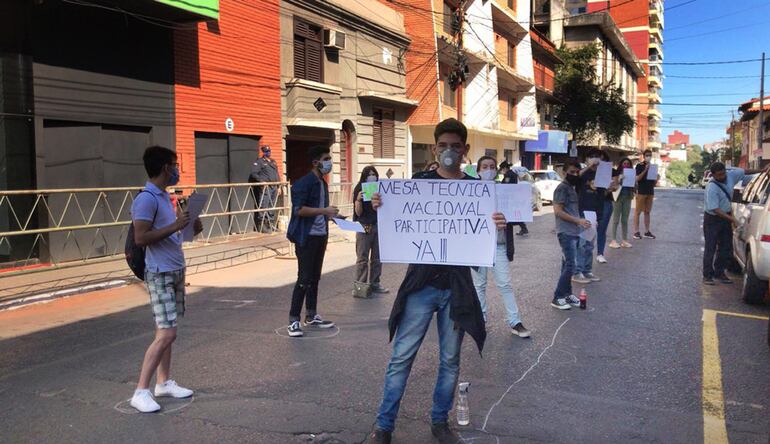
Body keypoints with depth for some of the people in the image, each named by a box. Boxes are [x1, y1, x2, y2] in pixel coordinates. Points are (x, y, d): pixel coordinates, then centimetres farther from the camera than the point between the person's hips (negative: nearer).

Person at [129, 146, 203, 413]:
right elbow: (141, 238, -23)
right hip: (160, 274, -9)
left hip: (175, 271, 9)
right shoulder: (147, 198, -17)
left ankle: (164, 383, 24)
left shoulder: (164, 196, 13)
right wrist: (175, 226, -23)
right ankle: (141, 392, -2)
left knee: (166, 331, 14)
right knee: (167, 334, -11)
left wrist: (188, 229, 7)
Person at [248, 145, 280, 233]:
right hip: (264, 187, -7)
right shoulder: (259, 162, -2)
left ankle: (271, 225, 18)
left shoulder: (273, 162, 20)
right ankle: (262, 226, -10)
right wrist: (261, 180, -21)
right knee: (263, 207, -11)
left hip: (274, 187, 7)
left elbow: (277, 175, 24)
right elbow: (253, 174, -11)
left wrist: (278, 186, 18)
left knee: (272, 208, 11)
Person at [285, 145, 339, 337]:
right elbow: (299, 209, -22)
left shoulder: (322, 183, 15)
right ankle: (293, 321, 0)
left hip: (320, 235, 8)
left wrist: (331, 215, 11)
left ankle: (311, 316, 24)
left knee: (315, 277, 14)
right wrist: (325, 211, -21)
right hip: (306, 237, -8)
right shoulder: (304, 183, -13)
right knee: (304, 278, -7)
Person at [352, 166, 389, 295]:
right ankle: (360, 285, 2)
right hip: (364, 227, -4)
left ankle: (375, 283, 18)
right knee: (362, 258, -1)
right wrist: (358, 200, -23)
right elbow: (358, 212, -5)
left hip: (378, 226, 4)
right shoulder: (359, 190, -3)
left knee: (377, 257, 8)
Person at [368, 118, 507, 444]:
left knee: (450, 360, 12)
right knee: (401, 357, 2)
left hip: (457, 286, 2)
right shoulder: (418, 182, 1)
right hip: (420, 283, -1)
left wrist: (497, 227, -17)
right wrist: (381, 208, -16)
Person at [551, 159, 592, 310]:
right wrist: (578, 221, -17)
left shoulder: (572, 188, 16)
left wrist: (579, 222, 11)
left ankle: (567, 294, 21)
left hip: (573, 232, 9)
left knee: (567, 265, 13)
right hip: (566, 233, -9)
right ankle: (557, 298, -4)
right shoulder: (562, 188, -12)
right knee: (570, 266, -10)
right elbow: (558, 211, -18)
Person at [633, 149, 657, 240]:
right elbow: (637, 179, -13)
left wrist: (657, 178, -5)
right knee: (638, 211, -4)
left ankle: (647, 231, 12)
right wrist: (645, 170, -21)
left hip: (650, 192, 6)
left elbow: (654, 182, 17)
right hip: (641, 191, -6)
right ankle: (636, 231, -2)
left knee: (647, 212, 9)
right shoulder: (639, 165, -3)